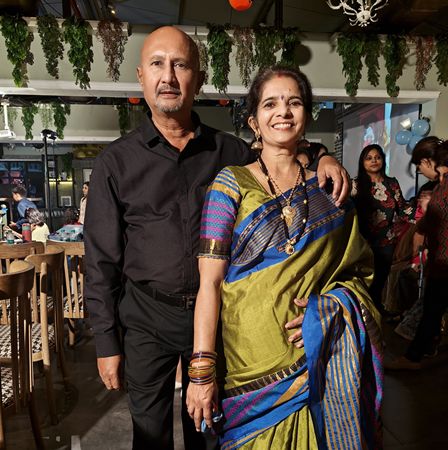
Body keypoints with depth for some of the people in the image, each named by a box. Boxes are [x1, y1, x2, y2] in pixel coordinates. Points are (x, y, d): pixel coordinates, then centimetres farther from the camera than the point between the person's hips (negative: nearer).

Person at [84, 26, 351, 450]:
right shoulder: (116, 162, -5)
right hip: (147, 317, -1)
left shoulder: (231, 152, -1)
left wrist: (320, 159, -8)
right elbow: (101, 260, -3)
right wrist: (106, 343, -3)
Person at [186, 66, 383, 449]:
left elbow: (359, 270, 9)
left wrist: (329, 308, -11)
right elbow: (210, 281, -11)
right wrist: (201, 370, -15)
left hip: (322, 362, 3)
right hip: (250, 359, -2)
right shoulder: (232, 183, -5)